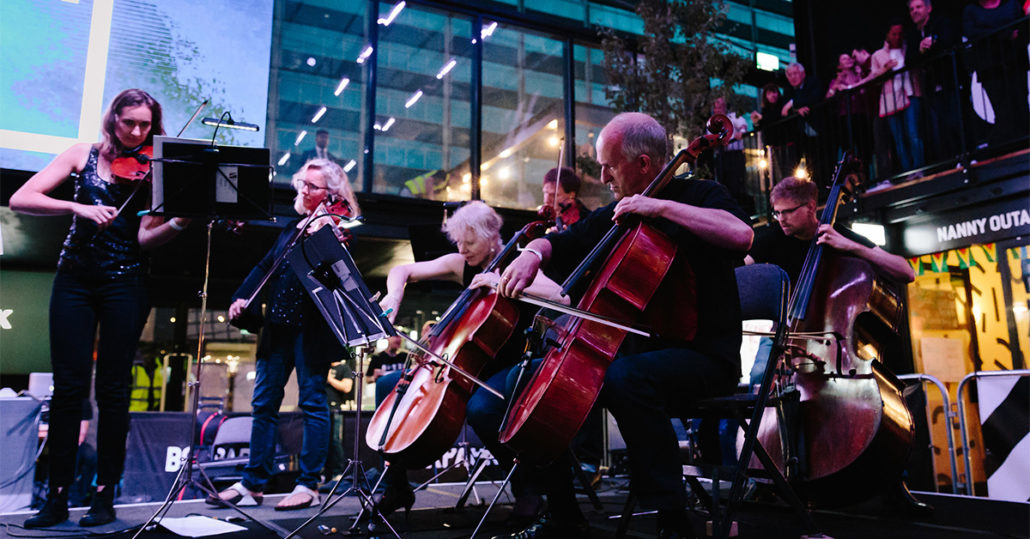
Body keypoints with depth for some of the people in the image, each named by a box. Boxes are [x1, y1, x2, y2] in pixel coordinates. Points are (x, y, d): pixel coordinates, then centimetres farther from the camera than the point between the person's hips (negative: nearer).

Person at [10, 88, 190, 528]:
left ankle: (105, 495, 11)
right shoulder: (84, 155, 5)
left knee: (112, 388, 1)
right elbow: (20, 199, -5)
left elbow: (145, 237, -8)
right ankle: (57, 496, 10)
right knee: (68, 386, 0)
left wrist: (177, 224, -28)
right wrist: (80, 207, -20)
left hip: (125, 284, -1)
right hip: (76, 278, 1)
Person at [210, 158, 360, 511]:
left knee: (312, 400, -1)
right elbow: (265, 266, 19)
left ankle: (309, 485, 7)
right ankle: (253, 484, 17)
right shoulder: (292, 227, 19)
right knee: (264, 401, 8)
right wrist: (242, 296, 6)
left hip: (312, 328, -7)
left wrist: (318, 235, -28)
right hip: (279, 326, 7)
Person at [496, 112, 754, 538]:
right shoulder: (615, 216, 13)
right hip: (635, 350, 7)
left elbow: (742, 235, -25)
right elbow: (559, 243, 18)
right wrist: (533, 254, -5)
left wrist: (662, 207, -24)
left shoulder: (698, 195, -4)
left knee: (626, 377, -37)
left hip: (705, 355, -7)